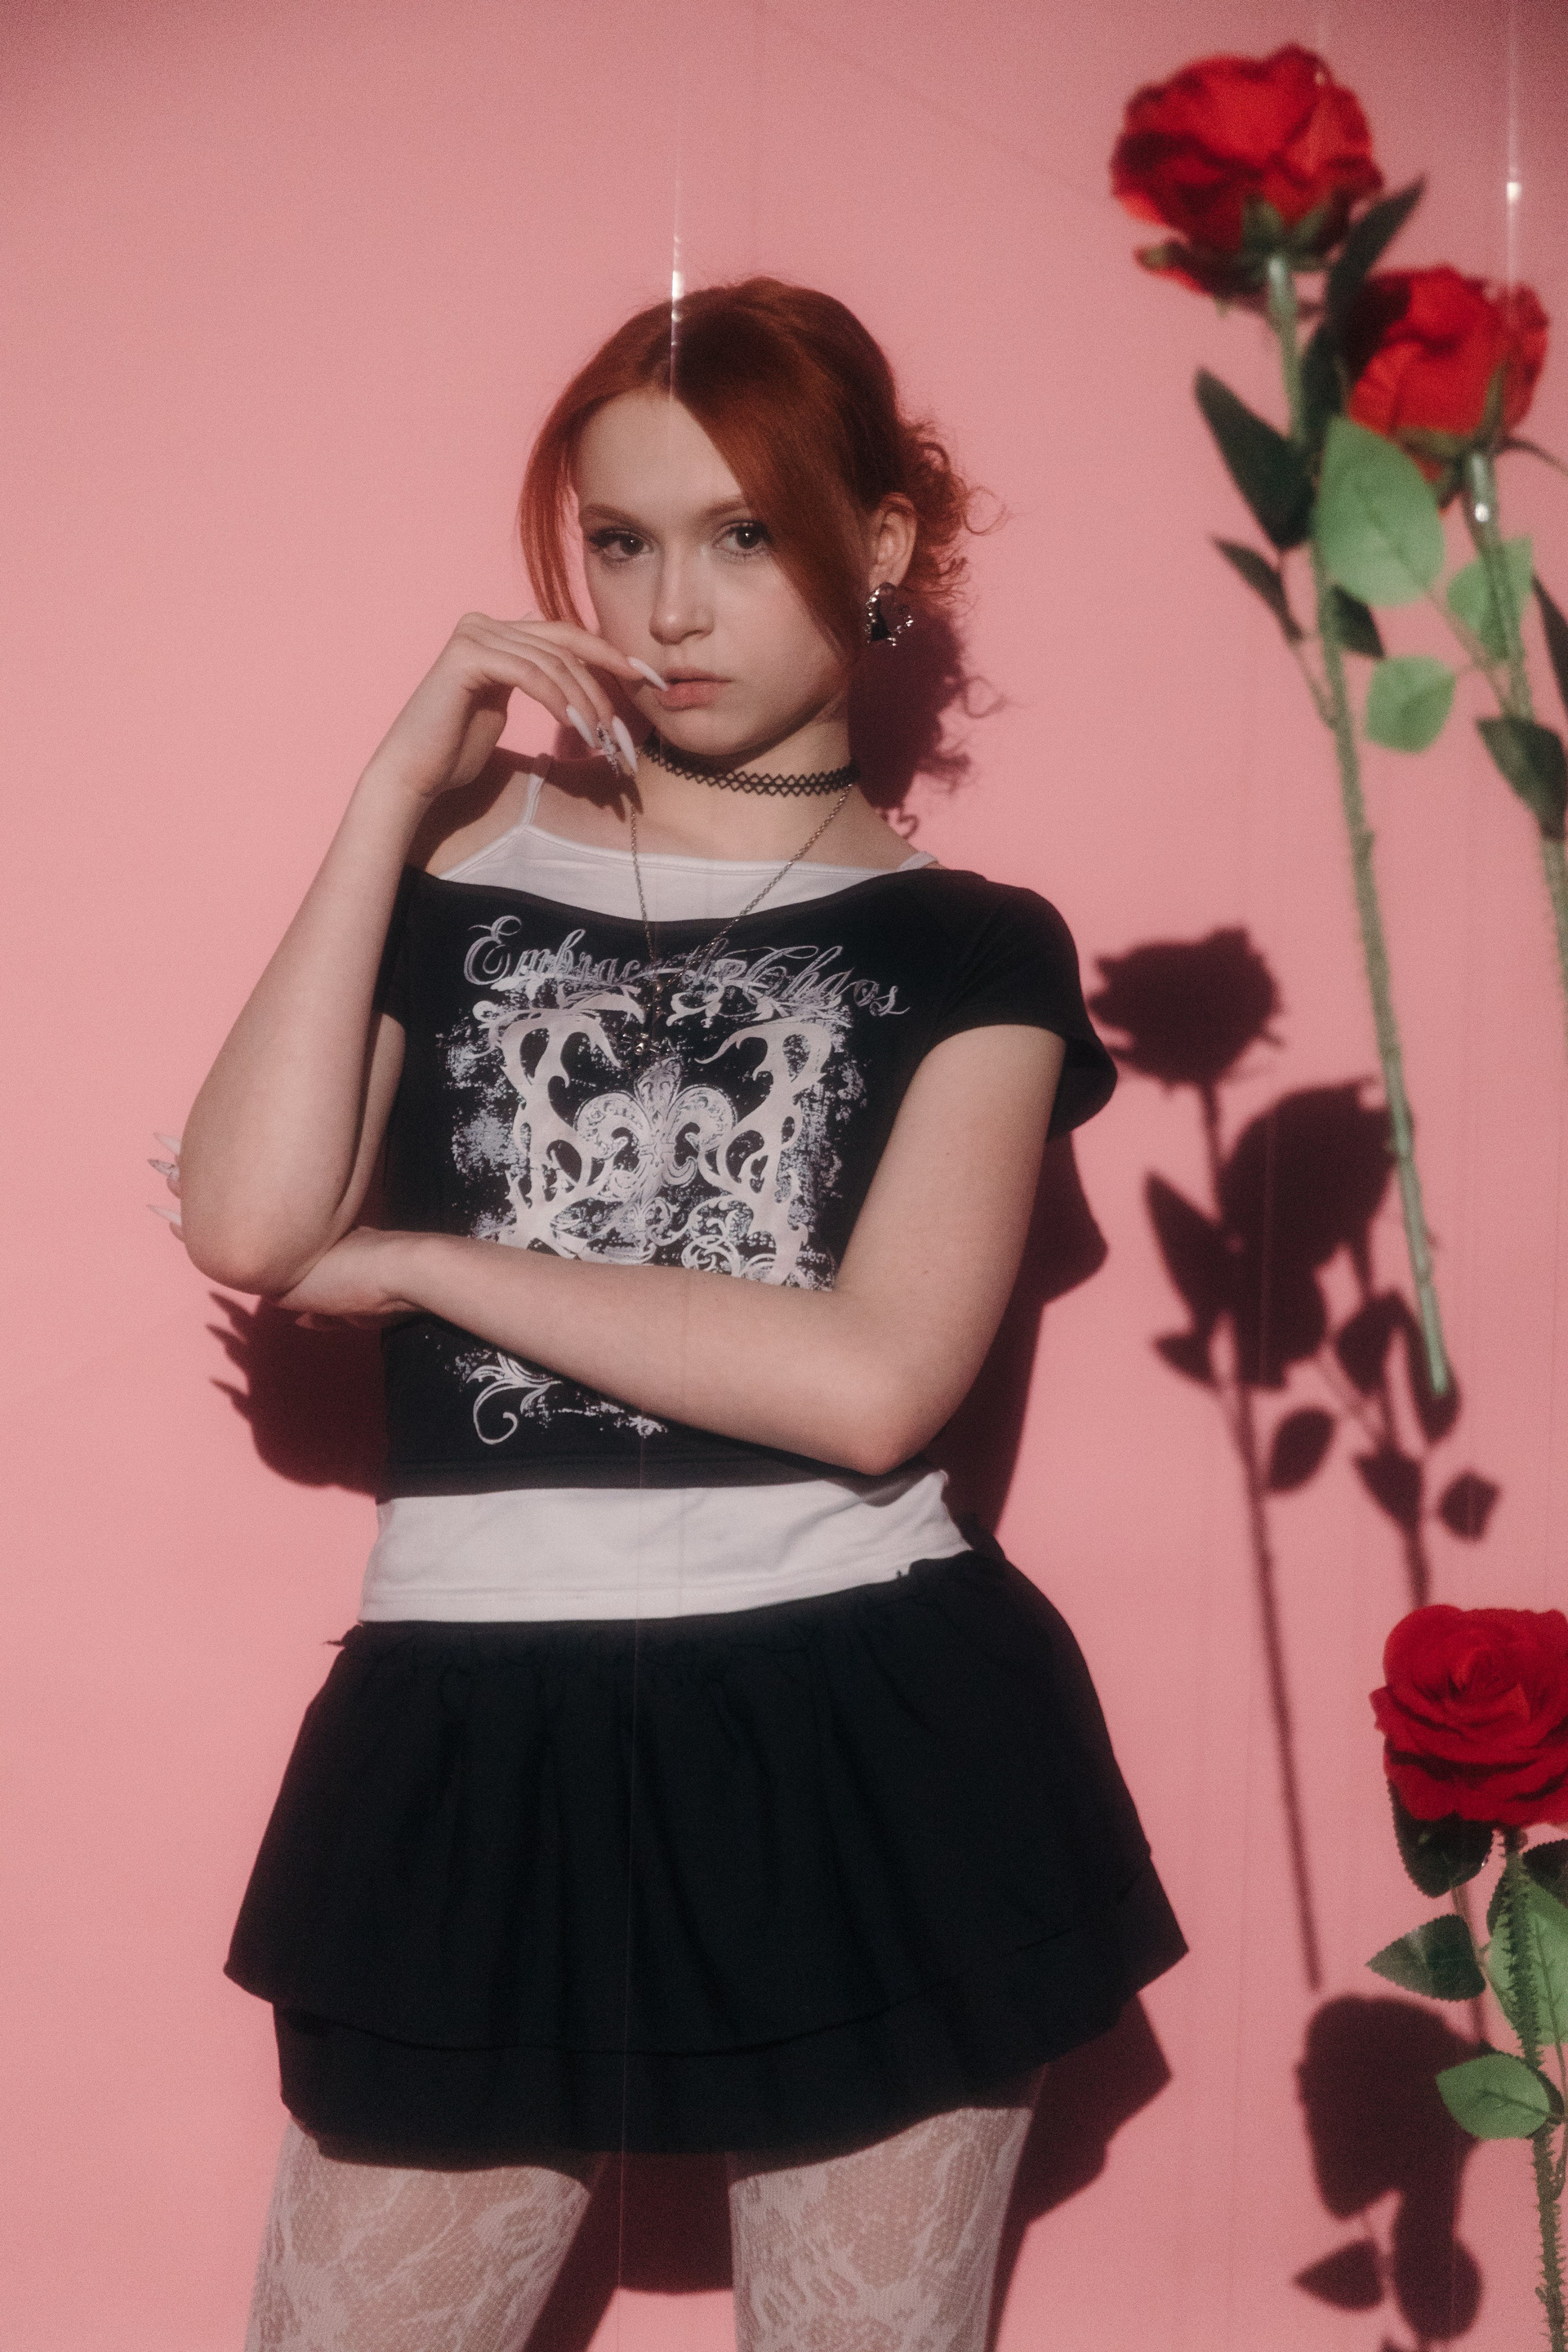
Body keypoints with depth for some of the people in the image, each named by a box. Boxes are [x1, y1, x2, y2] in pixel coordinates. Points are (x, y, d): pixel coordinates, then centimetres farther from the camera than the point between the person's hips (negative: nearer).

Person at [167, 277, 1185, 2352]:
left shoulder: (968, 948, 4)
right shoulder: (453, 876, 7)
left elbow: (869, 1382, -12)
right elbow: (251, 1224, -10)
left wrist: (418, 1259, -8)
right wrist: (398, 795, -7)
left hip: (867, 1763, 0)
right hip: (484, 1758, 1)